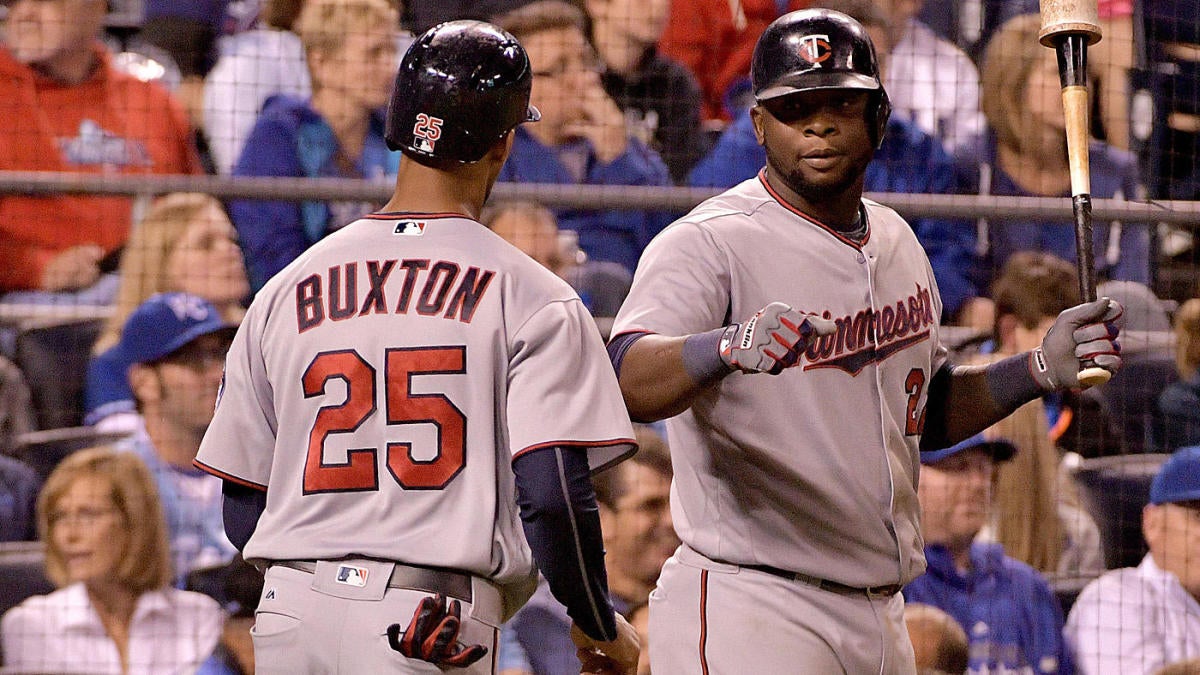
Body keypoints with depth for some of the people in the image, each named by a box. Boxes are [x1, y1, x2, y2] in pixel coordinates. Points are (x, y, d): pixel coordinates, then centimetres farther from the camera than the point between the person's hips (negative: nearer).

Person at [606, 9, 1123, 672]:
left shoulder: (894, 240, 13)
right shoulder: (708, 243, -12)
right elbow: (624, 380, -30)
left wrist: (1042, 368, 8)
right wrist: (731, 347, -49)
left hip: (880, 617, 7)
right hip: (749, 614, -7)